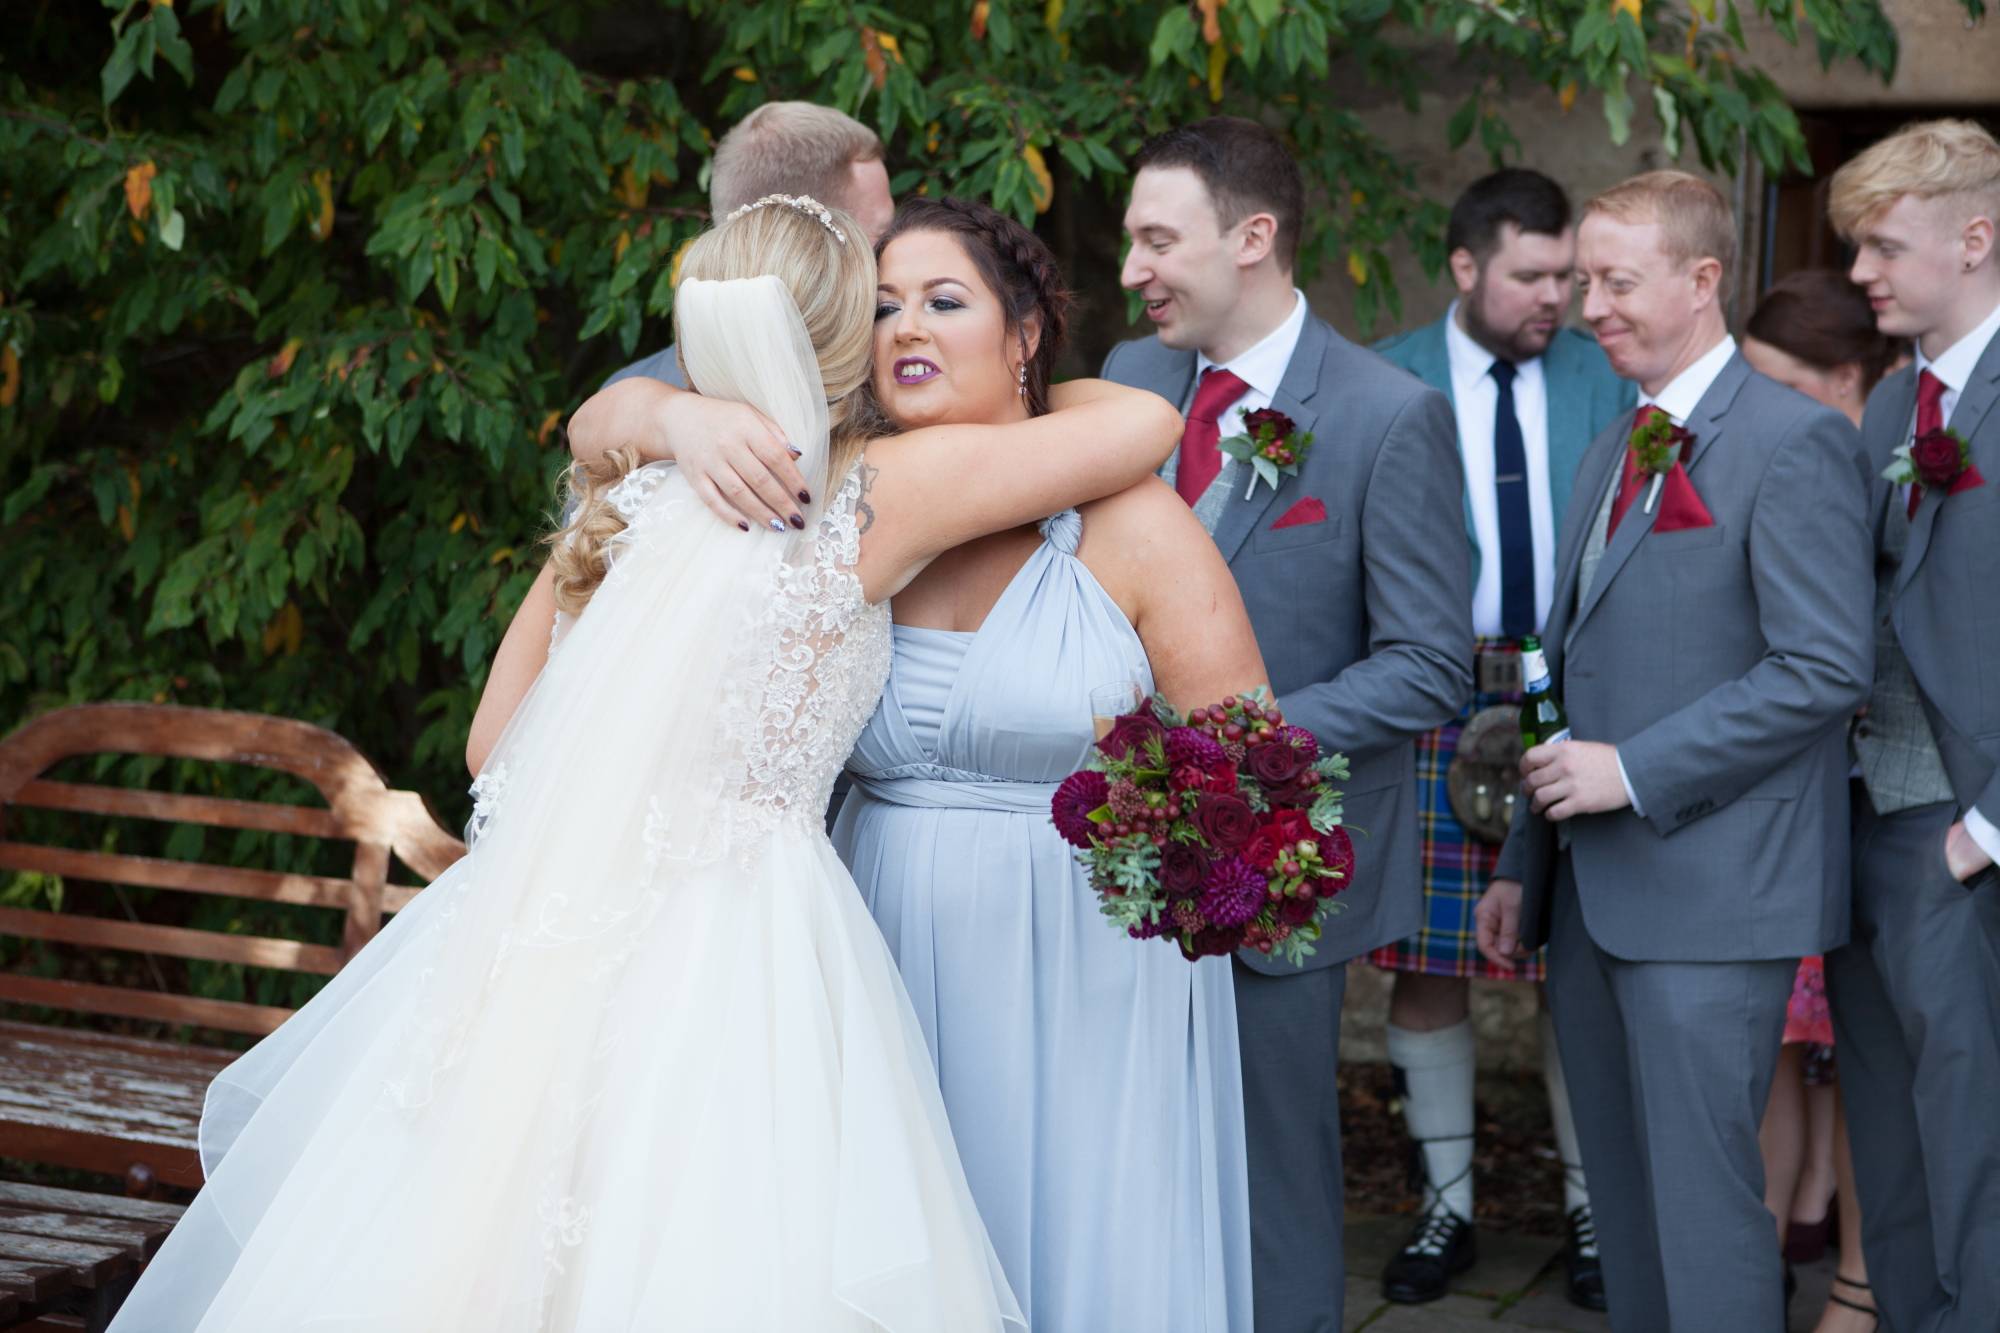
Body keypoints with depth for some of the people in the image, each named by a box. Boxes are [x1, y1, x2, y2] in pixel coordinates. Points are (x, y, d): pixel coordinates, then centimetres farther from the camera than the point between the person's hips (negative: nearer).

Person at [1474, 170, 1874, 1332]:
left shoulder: (1796, 442, -9)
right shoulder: (1613, 453, 17)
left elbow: (1826, 668, -17)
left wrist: (1634, 773, -17)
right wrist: (1526, 867, 18)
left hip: (1711, 890, -8)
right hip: (1594, 888, 8)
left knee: (1702, 1193, -5)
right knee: (1625, 1195, 14)